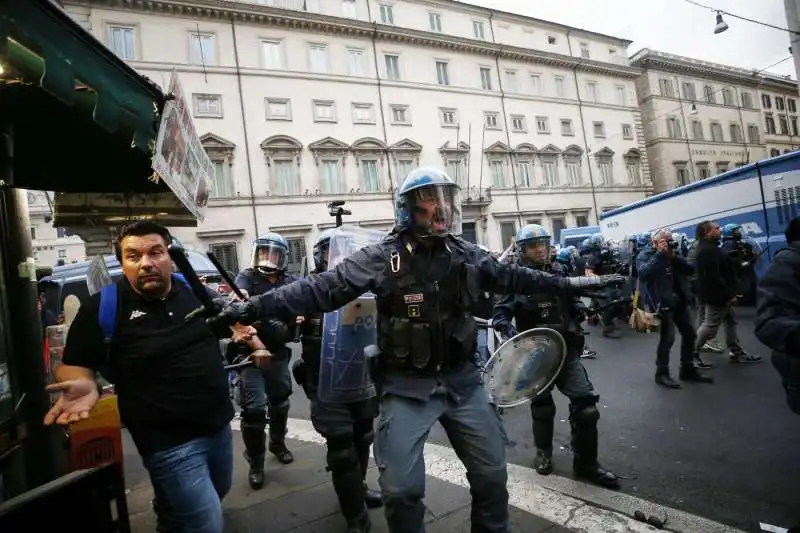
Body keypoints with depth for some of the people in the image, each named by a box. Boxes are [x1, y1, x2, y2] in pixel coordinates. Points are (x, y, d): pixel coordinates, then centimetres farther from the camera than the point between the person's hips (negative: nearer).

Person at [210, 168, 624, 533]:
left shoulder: (466, 255, 2)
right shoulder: (382, 258, -11)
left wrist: (569, 283, 20)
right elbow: (322, 290, -15)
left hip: (463, 381, 4)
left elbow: (512, 278, 15)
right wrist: (252, 308, -22)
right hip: (406, 388, -3)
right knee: (401, 489, 2)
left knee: (492, 475, 15)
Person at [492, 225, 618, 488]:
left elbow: (575, 303, 17)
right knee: (542, 406, 14)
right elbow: (500, 313, -8)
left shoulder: (559, 273, 4)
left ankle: (586, 463, 14)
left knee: (586, 402, -5)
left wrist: (578, 311, -5)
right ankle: (544, 451, 40)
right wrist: (509, 330, -27)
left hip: (566, 349, 2)